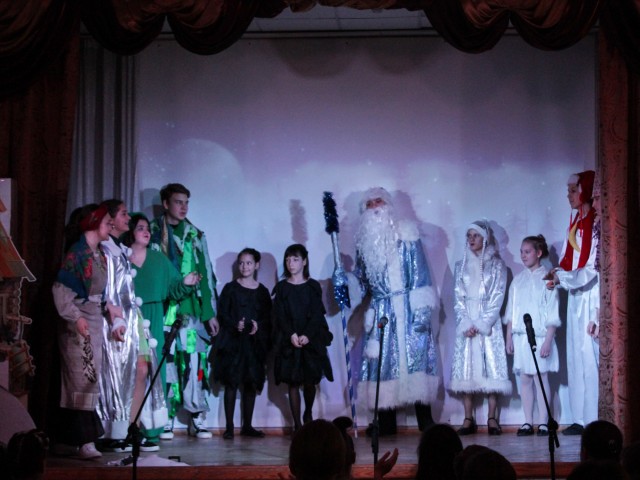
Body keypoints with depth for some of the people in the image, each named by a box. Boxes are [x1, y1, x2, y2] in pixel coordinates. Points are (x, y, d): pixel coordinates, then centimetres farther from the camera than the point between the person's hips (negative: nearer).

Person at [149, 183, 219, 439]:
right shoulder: (152, 233, 7)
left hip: (190, 309, 2)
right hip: (161, 309, -2)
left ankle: (197, 418, 1)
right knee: (165, 362, -4)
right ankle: (166, 419, 2)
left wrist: (210, 312, 8)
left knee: (193, 361, -4)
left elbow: (206, 274, 13)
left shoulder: (195, 235, 14)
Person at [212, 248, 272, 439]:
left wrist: (258, 325, -13)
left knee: (251, 384, 4)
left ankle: (247, 426, 11)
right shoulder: (230, 288, 4)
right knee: (231, 383, -4)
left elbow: (268, 317, 7)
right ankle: (229, 427, -3)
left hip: (255, 342, 3)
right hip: (233, 342, -3)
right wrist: (235, 325, -18)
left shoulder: (262, 291, 10)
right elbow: (222, 314, -1)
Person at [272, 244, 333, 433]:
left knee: (310, 381, -2)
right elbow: (279, 315, -1)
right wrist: (292, 335, -16)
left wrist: (307, 335, -16)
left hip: (311, 340, 0)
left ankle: (308, 413, 25)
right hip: (289, 341, 0)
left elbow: (317, 314, -2)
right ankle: (297, 424, 1)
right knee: (293, 382, -3)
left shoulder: (313, 286, 6)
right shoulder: (281, 287, 7)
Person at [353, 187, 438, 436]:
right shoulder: (365, 240, 13)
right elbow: (361, 279, 18)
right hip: (380, 310, 4)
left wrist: (421, 310, -12)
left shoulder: (405, 234, 0)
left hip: (407, 308, -4)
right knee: (381, 359, -1)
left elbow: (420, 274, -5)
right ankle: (385, 421, 1)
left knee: (415, 355, -7)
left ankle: (425, 419, -5)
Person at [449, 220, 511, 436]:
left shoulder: (496, 265, 5)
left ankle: (492, 418, -5)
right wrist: (466, 324, -7)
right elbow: (458, 298, 8)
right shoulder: (461, 266, 13)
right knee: (466, 368, -3)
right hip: (466, 324, 3)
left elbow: (497, 297, -2)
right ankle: (468, 419, -2)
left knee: (491, 366, -7)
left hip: (488, 323, -2)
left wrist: (481, 324, -11)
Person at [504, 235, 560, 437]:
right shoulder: (518, 280, 13)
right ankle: (527, 422, 7)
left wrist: (548, 341, -13)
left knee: (541, 377, -6)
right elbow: (511, 312, 16)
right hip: (520, 336, 5)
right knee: (524, 379, 4)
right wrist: (509, 338, 10)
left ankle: (543, 422, -2)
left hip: (540, 336, -5)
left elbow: (552, 314, -6)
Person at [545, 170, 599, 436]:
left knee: (589, 356, -7)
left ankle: (593, 420, -4)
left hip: (591, 296, -8)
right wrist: (557, 276, 0)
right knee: (576, 358, 8)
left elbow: (594, 269, -15)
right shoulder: (576, 220, 13)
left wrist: (562, 277, -11)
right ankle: (581, 419, 13)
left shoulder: (596, 222, -11)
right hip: (575, 297, 8)